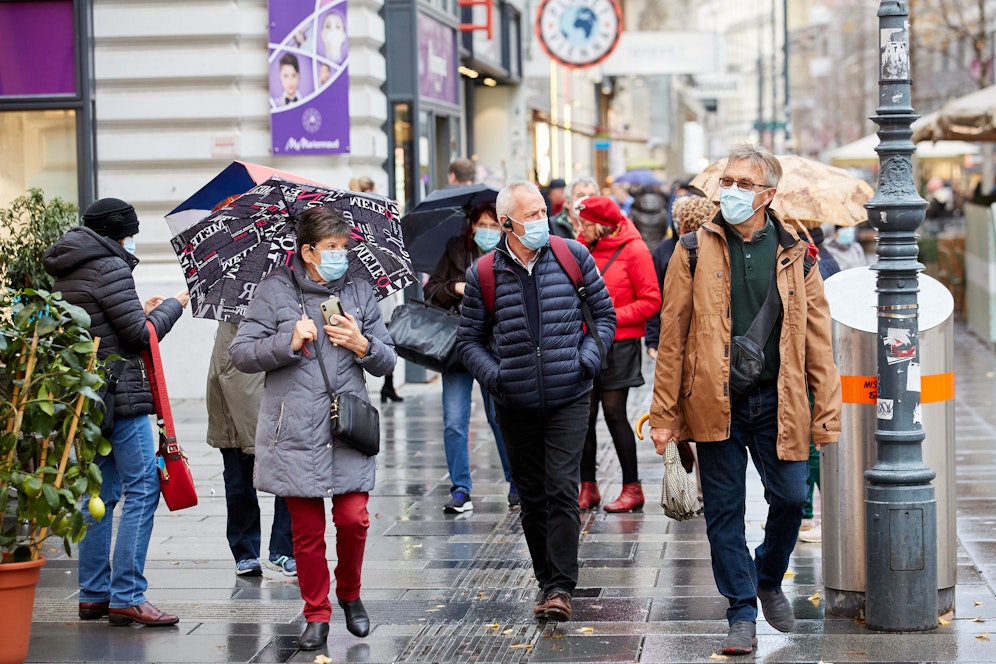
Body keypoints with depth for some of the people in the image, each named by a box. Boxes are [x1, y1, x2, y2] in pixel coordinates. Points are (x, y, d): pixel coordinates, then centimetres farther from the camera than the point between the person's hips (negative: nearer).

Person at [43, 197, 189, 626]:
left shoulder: (66, 273, 14)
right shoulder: (110, 268, -14)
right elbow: (140, 335, -13)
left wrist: (142, 313, 20)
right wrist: (174, 305, 1)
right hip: (120, 394, -10)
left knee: (101, 492, 14)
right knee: (142, 489, -7)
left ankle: (93, 595, 17)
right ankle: (127, 596, -10)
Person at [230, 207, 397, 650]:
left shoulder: (359, 291, 9)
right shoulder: (276, 290, 1)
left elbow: (387, 362, 13)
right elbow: (241, 354, -2)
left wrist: (362, 345, -8)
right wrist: (289, 342, -14)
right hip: (296, 430, -2)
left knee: (353, 517, -6)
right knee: (307, 529, 3)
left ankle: (349, 594, 21)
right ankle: (317, 615, 16)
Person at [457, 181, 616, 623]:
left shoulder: (573, 256, 0)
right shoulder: (484, 274, -1)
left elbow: (604, 312, 10)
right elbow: (469, 339, 8)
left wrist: (590, 354, -4)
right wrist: (493, 375, -8)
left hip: (568, 400, -1)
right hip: (515, 405, 1)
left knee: (562, 491, -10)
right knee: (532, 497, 10)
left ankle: (561, 587, -8)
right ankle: (546, 578, 23)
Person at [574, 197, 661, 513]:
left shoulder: (633, 250, -7)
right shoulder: (581, 248, 8)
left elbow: (651, 302, -7)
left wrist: (612, 317, -15)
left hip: (619, 344, -5)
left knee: (614, 413, -4)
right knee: (584, 415, 4)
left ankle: (632, 489, 6)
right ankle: (587, 488, 13)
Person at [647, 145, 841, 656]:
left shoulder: (795, 256, 3)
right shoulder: (695, 251, 0)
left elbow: (817, 340, 5)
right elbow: (672, 335, 1)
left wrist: (826, 414, 0)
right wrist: (664, 414, -2)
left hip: (777, 403, 1)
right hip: (715, 403, -1)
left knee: (790, 498, 2)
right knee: (724, 509, 4)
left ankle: (769, 580, 30)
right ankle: (742, 613, 15)